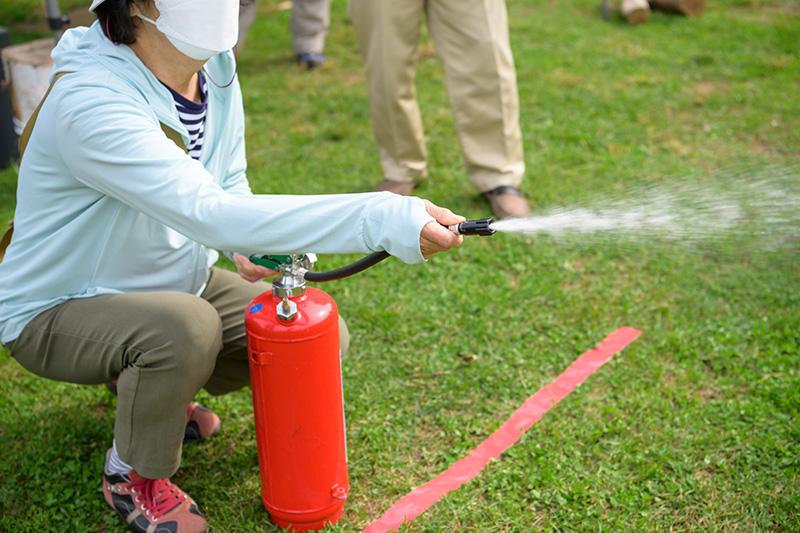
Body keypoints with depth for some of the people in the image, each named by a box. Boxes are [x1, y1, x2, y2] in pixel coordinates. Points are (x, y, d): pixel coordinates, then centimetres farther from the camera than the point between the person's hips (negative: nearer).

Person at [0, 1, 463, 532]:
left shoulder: (216, 68, -8)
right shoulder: (91, 102, -33)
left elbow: (230, 186, 6)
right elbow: (208, 214, -45)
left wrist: (256, 244, -18)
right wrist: (387, 219, -51)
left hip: (173, 280, 7)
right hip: (57, 310, -7)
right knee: (188, 328, -37)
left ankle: (160, 395, 19)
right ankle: (132, 473, -5)